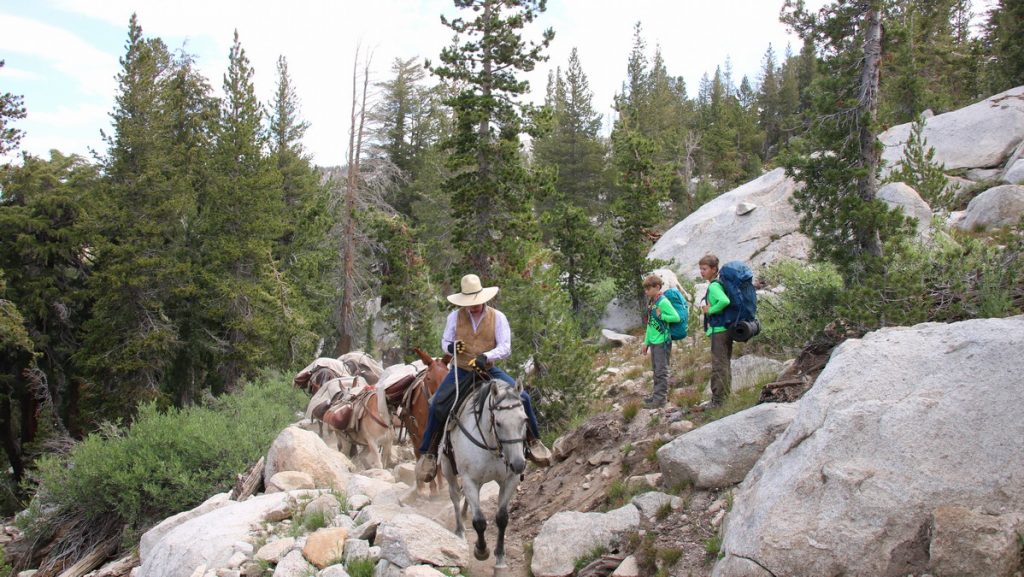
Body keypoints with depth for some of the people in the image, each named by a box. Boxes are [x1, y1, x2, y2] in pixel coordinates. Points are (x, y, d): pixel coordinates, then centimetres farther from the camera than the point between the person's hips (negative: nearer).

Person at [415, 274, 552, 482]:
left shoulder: (498, 317, -5)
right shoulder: (455, 317, -1)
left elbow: (505, 348, -11)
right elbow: (444, 341, 10)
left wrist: (485, 357, -30)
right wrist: (451, 347, -16)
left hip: (488, 370, 0)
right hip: (461, 371, 0)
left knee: (522, 397, -17)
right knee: (437, 404, -21)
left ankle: (533, 442, 3)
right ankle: (428, 452, -2)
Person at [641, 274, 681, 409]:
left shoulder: (663, 302, -14)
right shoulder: (651, 302, 12)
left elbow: (676, 317, -19)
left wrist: (661, 315, -18)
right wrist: (646, 342, 18)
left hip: (662, 342, -9)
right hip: (653, 341, 9)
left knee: (661, 370, -3)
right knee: (656, 369, 15)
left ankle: (660, 397, 1)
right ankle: (657, 394, 23)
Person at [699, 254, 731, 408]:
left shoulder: (713, 286, -16)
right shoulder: (720, 284, 13)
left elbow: (725, 301, -33)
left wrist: (710, 310, -19)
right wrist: (709, 309, 7)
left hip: (718, 330, -10)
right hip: (726, 330, 10)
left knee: (718, 366, -5)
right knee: (725, 365, 16)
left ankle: (717, 400, -2)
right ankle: (725, 397, 24)